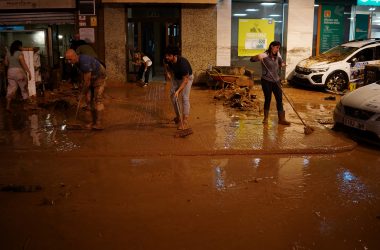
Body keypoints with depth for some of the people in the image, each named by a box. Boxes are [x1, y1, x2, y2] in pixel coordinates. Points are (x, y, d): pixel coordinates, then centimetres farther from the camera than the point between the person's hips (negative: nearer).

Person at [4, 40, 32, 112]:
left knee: (11, 89, 4)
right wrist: (29, 72, -16)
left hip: (10, 72, 6)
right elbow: (24, 64, -16)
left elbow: (6, 63, 13)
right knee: (24, 88, 8)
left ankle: (8, 106, -3)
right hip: (19, 72, -6)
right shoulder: (20, 53, -11)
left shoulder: (8, 53, 8)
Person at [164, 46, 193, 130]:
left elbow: (185, 79, -34)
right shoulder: (168, 60, -19)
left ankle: (185, 122, -13)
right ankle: (178, 117, 22)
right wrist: (168, 73, -9)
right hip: (176, 77, 7)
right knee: (172, 96, 6)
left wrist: (178, 91, -39)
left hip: (187, 78, -7)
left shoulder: (182, 63, -38)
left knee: (185, 98, -16)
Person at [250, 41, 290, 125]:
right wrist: (258, 57, -45)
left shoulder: (277, 55, 5)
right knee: (267, 99, 1)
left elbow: (281, 62, 26)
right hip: (266, 81, -5)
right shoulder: (265, 55, -13)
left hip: (276, 81, 5)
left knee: (279, 99, 2)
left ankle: (281, 119, 7)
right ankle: (265, 118, 18)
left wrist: (282, 64, 2)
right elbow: (251, 59, -24)